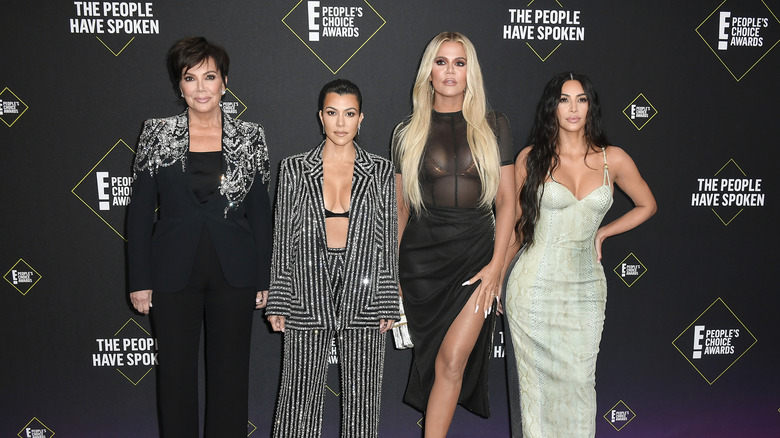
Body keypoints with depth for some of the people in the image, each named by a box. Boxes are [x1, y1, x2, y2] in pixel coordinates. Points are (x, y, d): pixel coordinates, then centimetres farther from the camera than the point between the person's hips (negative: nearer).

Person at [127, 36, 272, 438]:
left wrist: (263, 279, 2)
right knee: (176, 371, 9)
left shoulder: (249, 137, 1)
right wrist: (140, 281, -2)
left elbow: (260, 214, 4)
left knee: (230, 371, 9)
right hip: (174, 274, 0)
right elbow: (140, 212, 2)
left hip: (234, 273, 0)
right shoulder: (157, 134, 0)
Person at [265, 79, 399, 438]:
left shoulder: (380, 171, 5)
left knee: (361, 396, 8)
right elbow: (282, 240, 5)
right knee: (300, 394, 4)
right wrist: (278, 304, 1)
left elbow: (388, 241, 5)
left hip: (363, 293, 1)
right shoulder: (294, 169, 4)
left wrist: (388, 306, 2)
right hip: (308, 292, 0)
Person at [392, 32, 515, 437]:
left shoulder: (493, 125, 4)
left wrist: (496, 264, -6)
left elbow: (506, 199, 3)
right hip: (422, 255, 1)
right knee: (433, 361, 10)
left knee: (452, 361, -9)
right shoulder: (408, 133, 5)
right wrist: (390, 275, 4)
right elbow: (400, 208, 8)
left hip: (477, 252, -1)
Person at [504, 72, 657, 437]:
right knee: (537, 381, 6)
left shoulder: (613, 160, 1)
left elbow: (647, 206, 17)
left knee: (579, 381, 6)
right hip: (535, 285, -1)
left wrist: (602, 232, 7)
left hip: (585, 287, 2)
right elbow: (515, 222, 6)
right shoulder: (531, 158, -2)